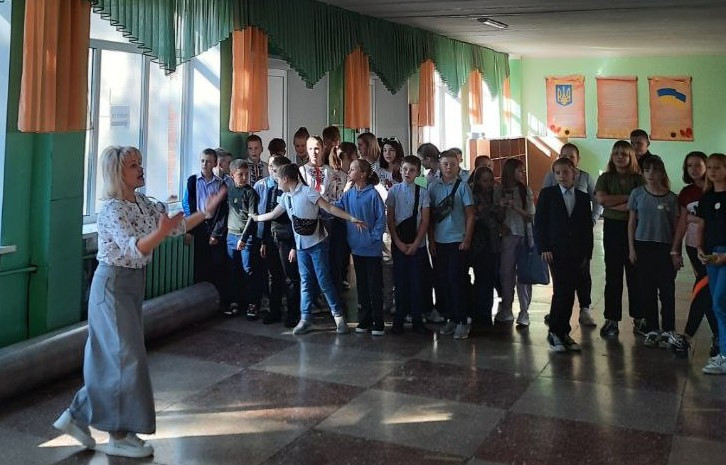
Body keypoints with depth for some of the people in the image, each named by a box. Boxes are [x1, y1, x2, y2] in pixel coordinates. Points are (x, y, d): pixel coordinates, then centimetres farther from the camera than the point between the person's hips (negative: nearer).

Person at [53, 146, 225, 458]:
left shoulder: (143, 203, 7)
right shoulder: (111, 209, -19)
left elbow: (175, 225, 11)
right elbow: (135, 249, -30)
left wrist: (205, 212, 0)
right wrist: (161, 232, -46)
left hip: (133, 283, 9)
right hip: (113, 285, -9)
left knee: (110, 356, 14)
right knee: (125, 356, -4)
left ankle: (77, 416, 27)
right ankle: (119, 436, 7)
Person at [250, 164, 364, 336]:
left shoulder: (307, 191, -15)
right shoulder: (285, 197, 8)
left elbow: (329, 208, -20)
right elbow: (273, 214, 24)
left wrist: (351, 218, -27)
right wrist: (256, 217, 34)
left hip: (317, 244, -7)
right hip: (301, 246, 7)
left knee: (324, 281, -4)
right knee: (305, 282, 10)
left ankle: (338, 315, 7)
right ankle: (306, 318, 16)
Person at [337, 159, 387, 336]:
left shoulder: (372, 194, -12)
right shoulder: (349, 194, 5)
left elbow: (381, 218, -10)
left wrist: (374, 237, -13)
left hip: (372, 248, -6)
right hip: (357, 247, 6)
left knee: (374, 286, 2)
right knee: (361, 285, 13)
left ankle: (378, 324, 10)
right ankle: (364, 321, 23)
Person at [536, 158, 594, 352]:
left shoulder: (583, 197, 12)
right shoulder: (547, 194, 3)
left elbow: (587, 227, 12)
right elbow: (539, 223, 0)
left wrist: (587, 254, 7)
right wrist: (544, 248, -8)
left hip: (577, 254, 3)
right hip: (556, 252, -3)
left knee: (569, 293, 4)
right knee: (561, 291, -10)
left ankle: (563, 332, 13)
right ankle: (554, 332, 2)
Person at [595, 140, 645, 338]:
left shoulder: (639, 179, 1)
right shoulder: (605, 178, 6)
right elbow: (601, 199, -12)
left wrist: (613, 204, -12)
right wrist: (628, 197, -12)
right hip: (612, 228, 1)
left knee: (635, 274, 4)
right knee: (613, 275, 4)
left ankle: (638, 319, 15)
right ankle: (612, 320, 10)